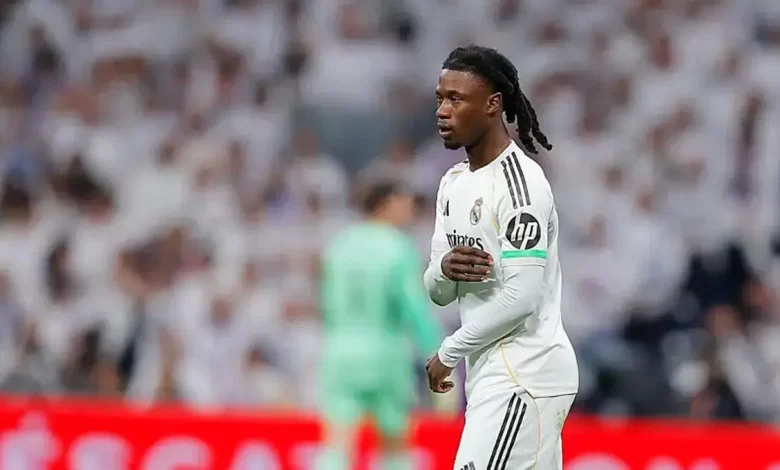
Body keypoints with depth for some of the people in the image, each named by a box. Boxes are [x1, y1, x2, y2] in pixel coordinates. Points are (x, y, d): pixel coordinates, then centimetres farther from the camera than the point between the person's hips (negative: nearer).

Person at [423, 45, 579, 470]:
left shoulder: (518, 182, -14)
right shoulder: (454, 183, 15)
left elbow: (520, 297, -21)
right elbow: (437, 291, 17)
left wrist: (448, 353, -10)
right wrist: (445, 270, -7)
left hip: (525, 378, -9)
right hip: (490, 377, 9)